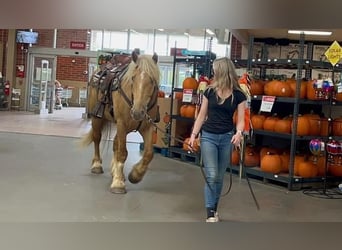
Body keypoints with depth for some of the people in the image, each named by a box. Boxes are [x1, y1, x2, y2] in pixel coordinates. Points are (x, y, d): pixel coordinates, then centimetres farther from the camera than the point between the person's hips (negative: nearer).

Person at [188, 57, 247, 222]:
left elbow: (240, 120, -6)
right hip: (208, 136, 0)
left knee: (219, 177, 10)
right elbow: (202, 115, 4)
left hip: (227, 137, 0)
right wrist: (194, 134, -2)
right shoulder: (209, 91, -1)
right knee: (211, 175, -9)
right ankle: (210, 214, -5)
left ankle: (214, 209, 25)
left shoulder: (239, 95, -4)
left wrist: (239, 133, -26)